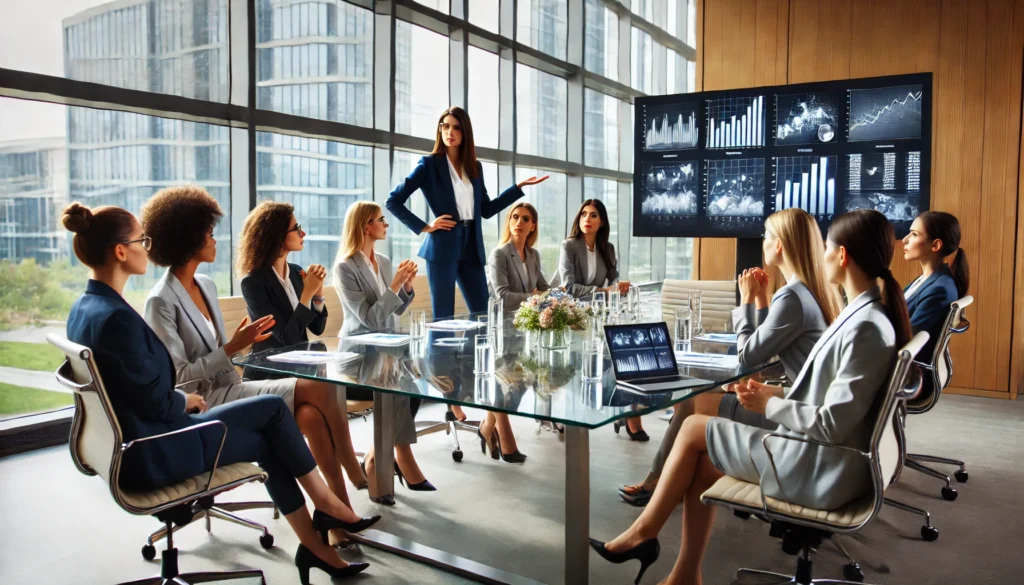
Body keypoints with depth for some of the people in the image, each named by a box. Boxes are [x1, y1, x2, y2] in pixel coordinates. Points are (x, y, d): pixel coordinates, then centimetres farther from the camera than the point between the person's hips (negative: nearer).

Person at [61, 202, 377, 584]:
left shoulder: (83, 309, 4)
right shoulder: (117, 317, -27)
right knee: (273, 409, 2)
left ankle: (315, 546, 18)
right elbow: (156, 402, -22)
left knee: (269, 440, 12)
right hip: (154, 455, -9)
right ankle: (325, 505, 20)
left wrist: (180, 400, 6)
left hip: (132, 444, 9)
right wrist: (186, 401, -3)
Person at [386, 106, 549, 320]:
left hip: (472, 247, 5)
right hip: (443, 247, -5)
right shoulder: (429, 163, -1)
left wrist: (519, 187, 13)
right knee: (443, 319, -2)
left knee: (482, 315, 7)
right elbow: (393, 201, -4)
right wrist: (424, 227, -9)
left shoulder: (475, 167, 14)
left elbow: (487, 209, 16)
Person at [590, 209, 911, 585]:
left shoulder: (864, 328, -24)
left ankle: (644, 532, 18)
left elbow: (831, 424, -25)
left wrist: (769, 406, -12)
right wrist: (780, 393, 5)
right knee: (702, 465, 8)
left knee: (693, 429, 0)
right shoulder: (868, 314, 6)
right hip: (820, 455, 9)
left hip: (818, 469, -9)